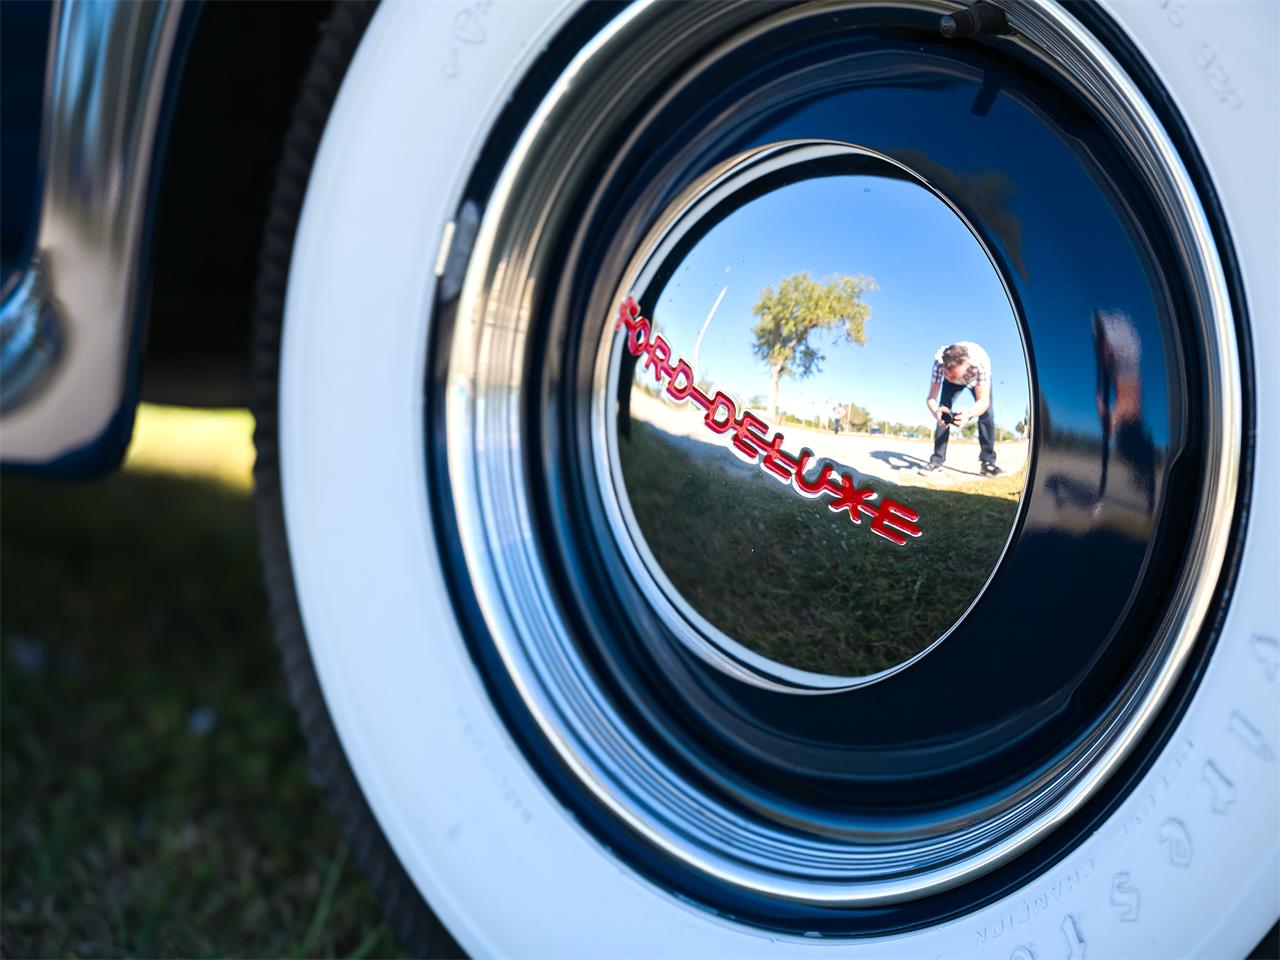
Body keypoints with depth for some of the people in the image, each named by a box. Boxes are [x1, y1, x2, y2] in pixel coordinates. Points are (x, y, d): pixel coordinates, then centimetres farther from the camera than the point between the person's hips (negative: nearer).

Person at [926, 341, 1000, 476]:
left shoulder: (980, 362, -46)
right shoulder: (939, 361, -41)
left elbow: (983, 400, -44)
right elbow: (932, 397, -38)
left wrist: (969, 414, -66)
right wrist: (935, 411, -62)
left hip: (977, 380, -1)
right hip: (953, 384, 1)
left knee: (987, 413, -20)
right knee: (943, 413, -17)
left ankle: (988, 461, -13)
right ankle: (937, 459, -10)